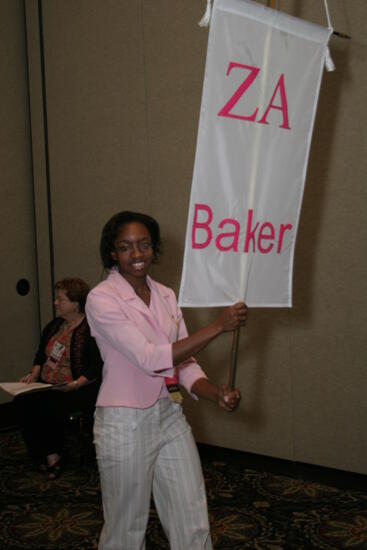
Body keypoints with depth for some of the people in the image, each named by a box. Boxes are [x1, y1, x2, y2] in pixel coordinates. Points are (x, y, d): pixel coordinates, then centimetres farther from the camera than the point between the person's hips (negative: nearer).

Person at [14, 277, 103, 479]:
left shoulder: (91, 329, -12)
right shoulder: (54, 326, 14)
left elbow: (97, 367, -17)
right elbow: (41, 355, 25)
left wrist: (75, 384, -27)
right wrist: (34, 374, 7)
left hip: (79, 389, -8)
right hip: (47, 386, 8)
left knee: (49, 407, -29)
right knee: (22, 402, -17)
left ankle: (53, 455, -2)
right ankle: (47, 457, -10)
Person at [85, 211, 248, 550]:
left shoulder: (166, 296, 6)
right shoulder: (102, 299, -14)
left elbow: (183, 361, 6)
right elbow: (150, 359, -24)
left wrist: (216, 393, -14)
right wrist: (218, 326, -25)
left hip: (170, 418, 6)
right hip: (125, 423, -6)